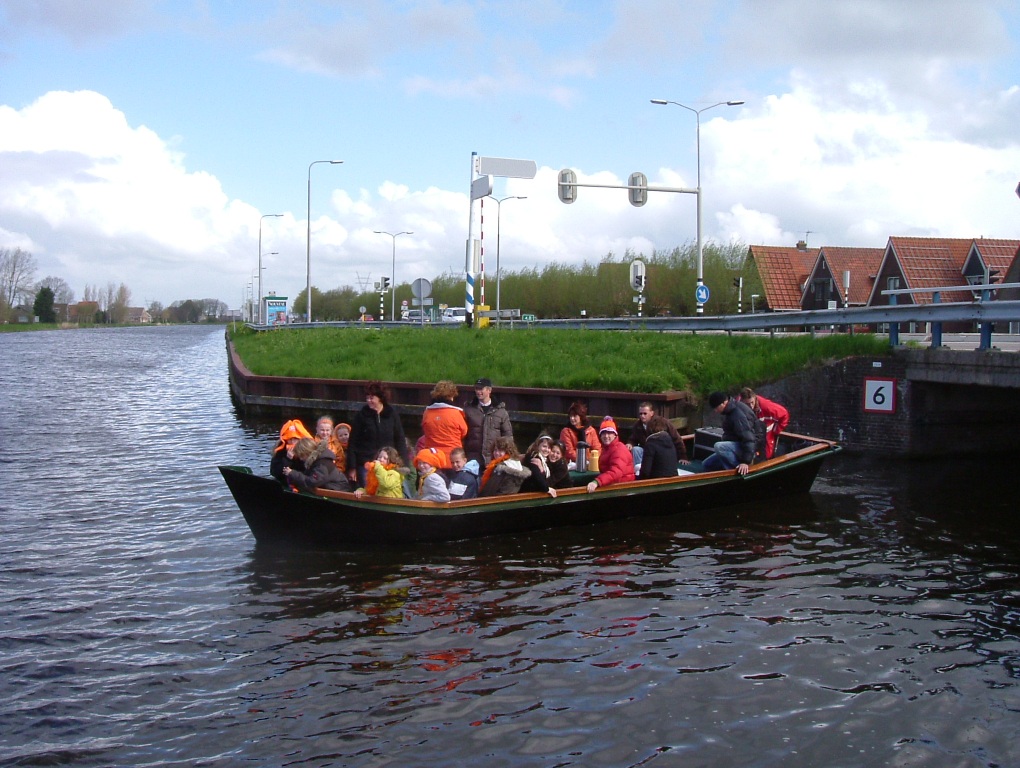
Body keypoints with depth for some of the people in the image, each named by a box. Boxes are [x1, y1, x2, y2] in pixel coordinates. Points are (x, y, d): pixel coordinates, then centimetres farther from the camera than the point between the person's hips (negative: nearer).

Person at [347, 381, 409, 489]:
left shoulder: (392, 414, 5)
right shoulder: (361, 415, 2)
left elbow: (400, 440, 8)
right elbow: (352, 443, 2)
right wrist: (352, 467, -2)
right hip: (365, 463, -1)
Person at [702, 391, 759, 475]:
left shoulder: (738, 414, -24)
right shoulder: (731, 410, 8)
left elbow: (749, 439, -30)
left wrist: (746, 461, -35)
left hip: (745, 448, -10)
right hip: (735, 447, 10)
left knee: (719, 446, -35)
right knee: (707, 464, 7)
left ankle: (738, 472, -24)